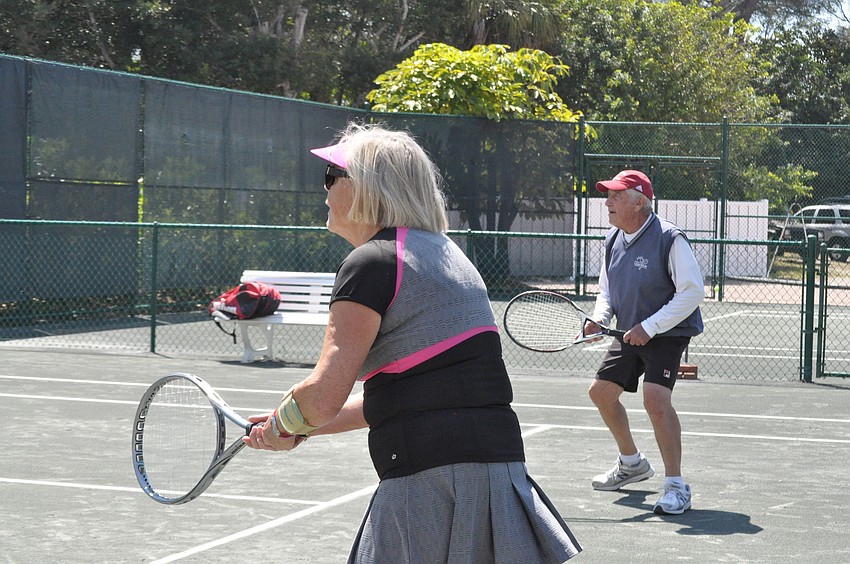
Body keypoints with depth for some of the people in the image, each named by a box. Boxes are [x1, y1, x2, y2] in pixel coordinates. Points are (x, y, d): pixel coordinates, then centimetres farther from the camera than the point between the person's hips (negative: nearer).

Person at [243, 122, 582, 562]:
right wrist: (299, 429, 22)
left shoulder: (371, 262, -9)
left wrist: (281, 423, 8)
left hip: (429, 480, -9)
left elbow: (322, 397, -15)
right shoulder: (443, 252, 21)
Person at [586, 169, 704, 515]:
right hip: (630, 334, 9)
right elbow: (607, 289, 16)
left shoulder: (669, 239, -20)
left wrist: (649, 327, -24)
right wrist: (601, 317, -6)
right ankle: (632, 464, 37)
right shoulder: (613, 239, 4)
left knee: (655, 398, -26)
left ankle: (676, 487, -19)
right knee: (601, 392, 14)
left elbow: (692, 292, -22)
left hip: (668, 332, -9)